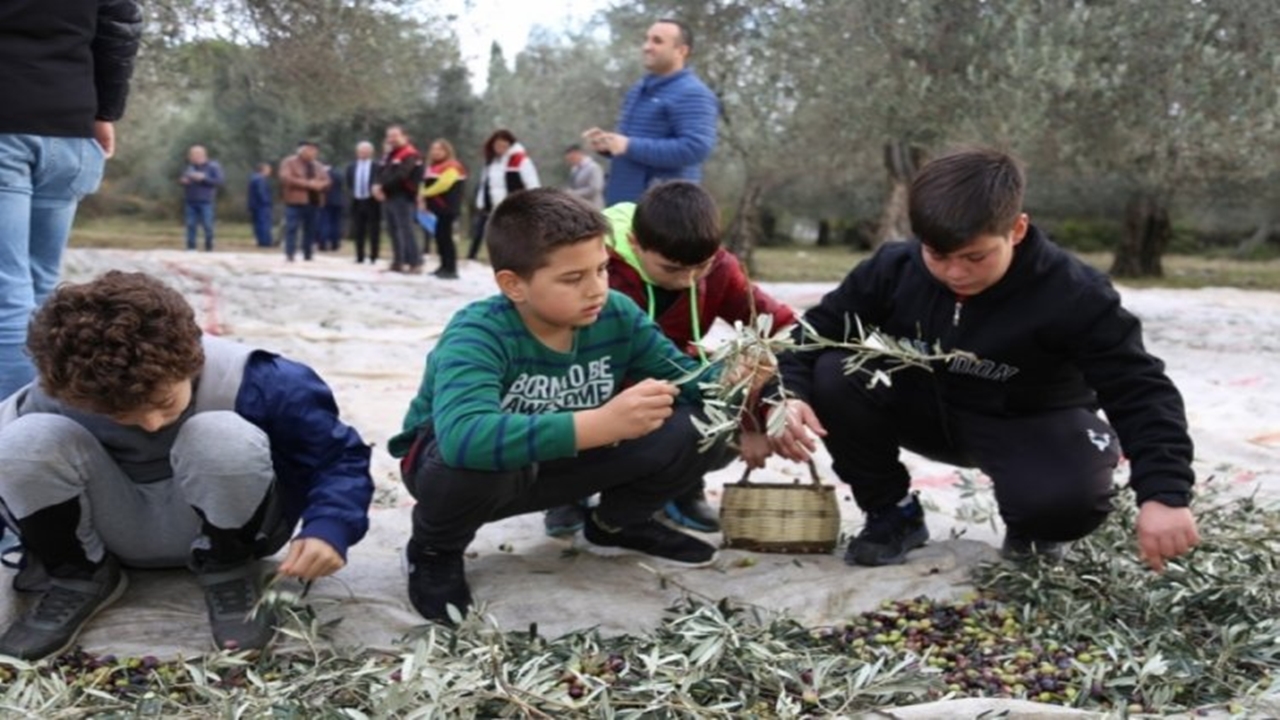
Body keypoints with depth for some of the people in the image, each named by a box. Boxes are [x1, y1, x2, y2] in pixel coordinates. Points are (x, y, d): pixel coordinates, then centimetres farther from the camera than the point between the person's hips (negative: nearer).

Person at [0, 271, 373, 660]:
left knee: (222, 439, -37)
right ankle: (78, 579, -1)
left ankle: (228, 575, -8)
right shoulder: (57, 400, -23)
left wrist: (328, 527, -38)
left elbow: (340, 456, -20)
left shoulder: (247, 381, -28)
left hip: (221, 523, -2)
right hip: (119, 530, 2)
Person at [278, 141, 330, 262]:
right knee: (292, 229, -10)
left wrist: (319, 185, -10)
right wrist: (307, 184, -17)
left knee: (310, 231, 7)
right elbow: (286, 179, -14)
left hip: (314, 203, 6)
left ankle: (307, 256, 13)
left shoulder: (317, 165, 19)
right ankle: (290, 256, -10)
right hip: (295, 202, -6)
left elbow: (326, 181, 16)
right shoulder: (289, 162, 0)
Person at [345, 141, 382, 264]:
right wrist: (352, 192, -1)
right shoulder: (351, 167, 11)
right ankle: (359, 257, 13)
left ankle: (373, 257, 6)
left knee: (374, 231, 0)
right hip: (357, 202, 4)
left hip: (372, 202, -4)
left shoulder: (378, 166, -3)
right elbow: (348, 184, 14)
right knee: (358, 231, 6)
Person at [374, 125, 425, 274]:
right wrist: (378, 187, -6)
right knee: (393, 231, 10)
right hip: (389, 197, 9)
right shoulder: (390, 155, 22)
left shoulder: (410, 155, -9)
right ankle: (398, 262, 16)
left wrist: (382, 187, -18)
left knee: (406, 230, -13)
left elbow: (399, 176, -20)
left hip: (403, 198, -9)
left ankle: (416, 264, -14)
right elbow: (382, 174, 16)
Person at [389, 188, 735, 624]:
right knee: (472, 462, -42)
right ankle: (435, 551, -5)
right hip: (453, 462, -4)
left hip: (561, 463, 5)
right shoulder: (477, 335, -33)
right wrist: (603, 423, -57)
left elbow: (686, 376, -4)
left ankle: (617, 524, 16)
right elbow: (464, 438, -52)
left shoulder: (618, 317, -16)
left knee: (699, 428, -14)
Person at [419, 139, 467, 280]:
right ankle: (445, 267, 17)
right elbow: (426, 184, 23)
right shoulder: (434, 167, 20)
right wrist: (423, 200, 6)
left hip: (447, 208, -10)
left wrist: (424, 194, -13)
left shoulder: (452, 167, -12)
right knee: (439, 236, 10)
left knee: (445, 236, -12)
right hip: (437, 208, 10)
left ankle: (451, 270, -11)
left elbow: (443, 184, -24)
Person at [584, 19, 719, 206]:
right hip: (622, 202, 9)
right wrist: (607, 143, 4)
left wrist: (630, 146, -22)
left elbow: (696, 148, -25)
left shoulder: (692, 95, -11)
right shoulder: (639, 90, 19)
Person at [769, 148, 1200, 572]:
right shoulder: (893, 269, -18)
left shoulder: (1071, 295, -28)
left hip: (1032, 424, -3)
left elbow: (1141, 392, -28)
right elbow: (816, 332, -11)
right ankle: (892, 513, -1)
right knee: (833, 377, -24)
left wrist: (1164, 494, -42)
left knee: (1067, 498, -37)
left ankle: (1031, 529, 5)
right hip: (927, 410, 3)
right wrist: (790, 394, -33)